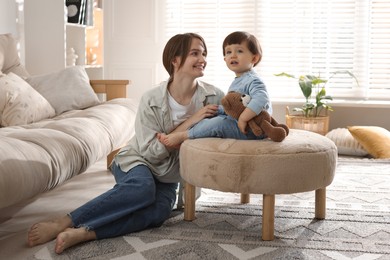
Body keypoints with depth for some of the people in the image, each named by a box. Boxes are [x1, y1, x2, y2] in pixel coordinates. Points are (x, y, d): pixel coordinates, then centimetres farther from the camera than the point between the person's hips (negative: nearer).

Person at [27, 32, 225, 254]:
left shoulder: (213, 97, -10)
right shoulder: (152, 100, -17)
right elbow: (151, 151, -20)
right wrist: (189, 123, -25)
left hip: (167, 178, 3)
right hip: (137, 161, -3)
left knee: (159, 212, -33)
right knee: (143, 187, -39)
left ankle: (82, 233, -38)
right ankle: (62, 224, -32)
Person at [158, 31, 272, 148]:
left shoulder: (252, 80, -14)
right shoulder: (237, 81, 19)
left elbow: (261, 99, -33)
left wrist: (243, 119, -34)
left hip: (249, 130, -10)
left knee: (219, 123, -27)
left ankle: (182, 136, -17)